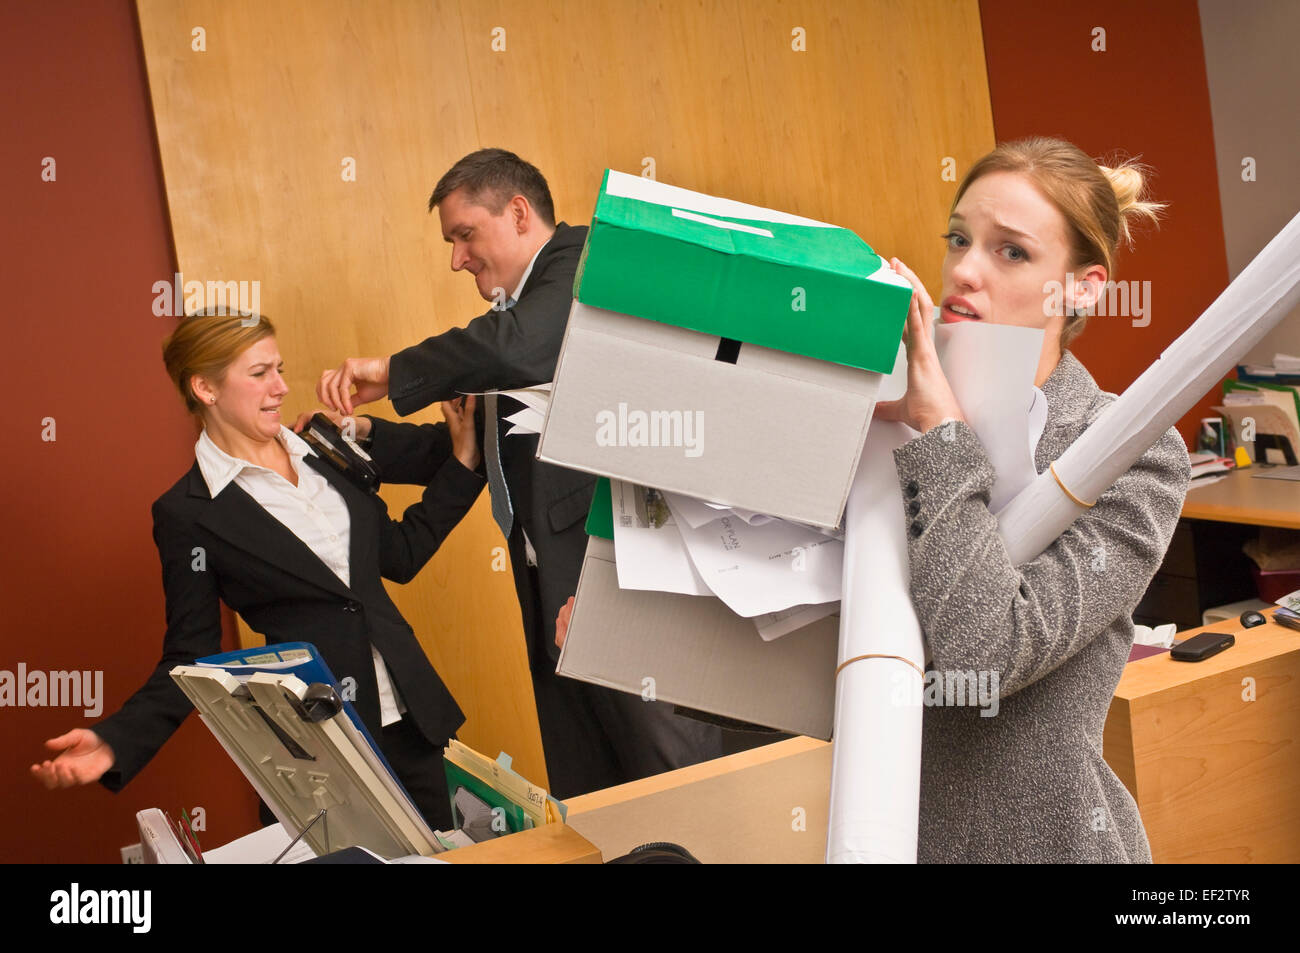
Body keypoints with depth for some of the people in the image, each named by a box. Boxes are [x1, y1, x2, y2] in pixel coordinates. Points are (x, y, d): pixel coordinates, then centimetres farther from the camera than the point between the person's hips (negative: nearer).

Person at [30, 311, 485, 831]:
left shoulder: (324, 450, 5)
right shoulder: (188, 513, -9)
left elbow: (399, 554, 14)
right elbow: (192, 656, -5)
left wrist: (461, 458, 8)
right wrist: (115, 741, -19)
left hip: (407, 716, 5)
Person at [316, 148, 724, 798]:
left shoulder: (584, 260, -4)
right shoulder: (515, 309, 24)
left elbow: (523, 343, -25)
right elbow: (482, 444, 28)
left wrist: (393, 372, -15)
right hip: (554, 585, 9)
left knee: (675, 774, -6)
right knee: (581, 795, 10)